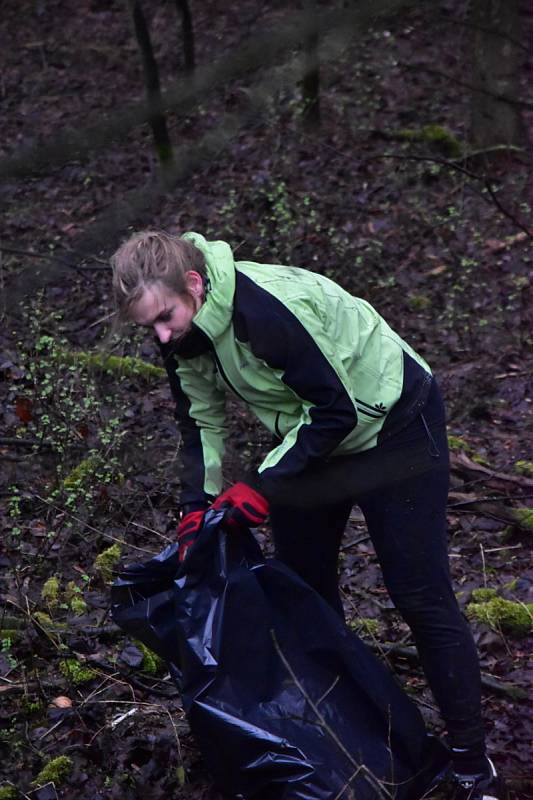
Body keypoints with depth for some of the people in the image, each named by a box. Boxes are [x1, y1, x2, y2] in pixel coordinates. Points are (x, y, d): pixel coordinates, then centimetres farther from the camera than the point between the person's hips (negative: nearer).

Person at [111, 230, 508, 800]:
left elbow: (336, 410, -29)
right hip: (309, 433, 8)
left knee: (421, 597, -4)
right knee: (302, 581, 15)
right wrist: (196, 506, -8)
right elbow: (201, 420, 2)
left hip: (392, 426, -8)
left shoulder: (267, 310, -36)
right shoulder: (182, 332, -10)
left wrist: (264, 484, -27)